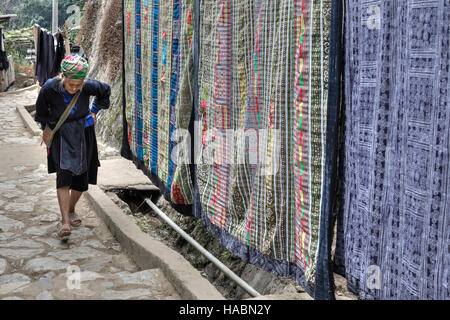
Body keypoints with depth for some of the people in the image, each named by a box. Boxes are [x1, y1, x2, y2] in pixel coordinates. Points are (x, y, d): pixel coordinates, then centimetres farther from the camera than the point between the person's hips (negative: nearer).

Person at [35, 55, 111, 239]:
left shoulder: (88, 86, -16)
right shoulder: (50, 88, -19)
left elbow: (105, 91, 8)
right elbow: (41, 112, 3)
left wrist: (94, 111, 8)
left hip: (83, 136, 2)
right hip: (61, 137, -2)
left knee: (82, 177, 7)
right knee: (64, 175, -16)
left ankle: (71, 210, 32)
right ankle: (65, 222, -20)